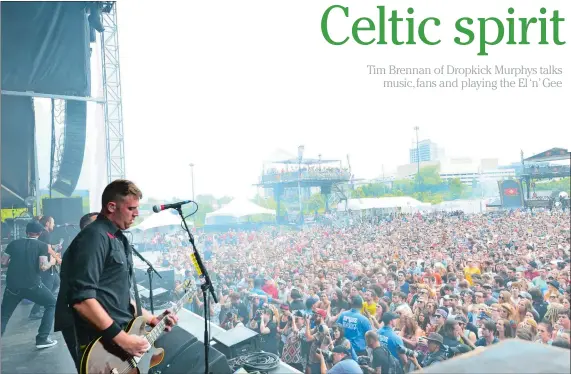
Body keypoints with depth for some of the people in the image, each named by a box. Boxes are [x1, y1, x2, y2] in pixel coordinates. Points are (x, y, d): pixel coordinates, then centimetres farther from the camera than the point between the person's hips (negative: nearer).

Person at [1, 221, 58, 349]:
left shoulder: (14, 243, 8)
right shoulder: (42, 245, -3)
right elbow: (43, 267, -12)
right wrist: (51, 262, 8)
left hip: (12, 286, 4)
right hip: (32, 285, -3)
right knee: (52, 304, 16)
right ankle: (42, 339, 10)